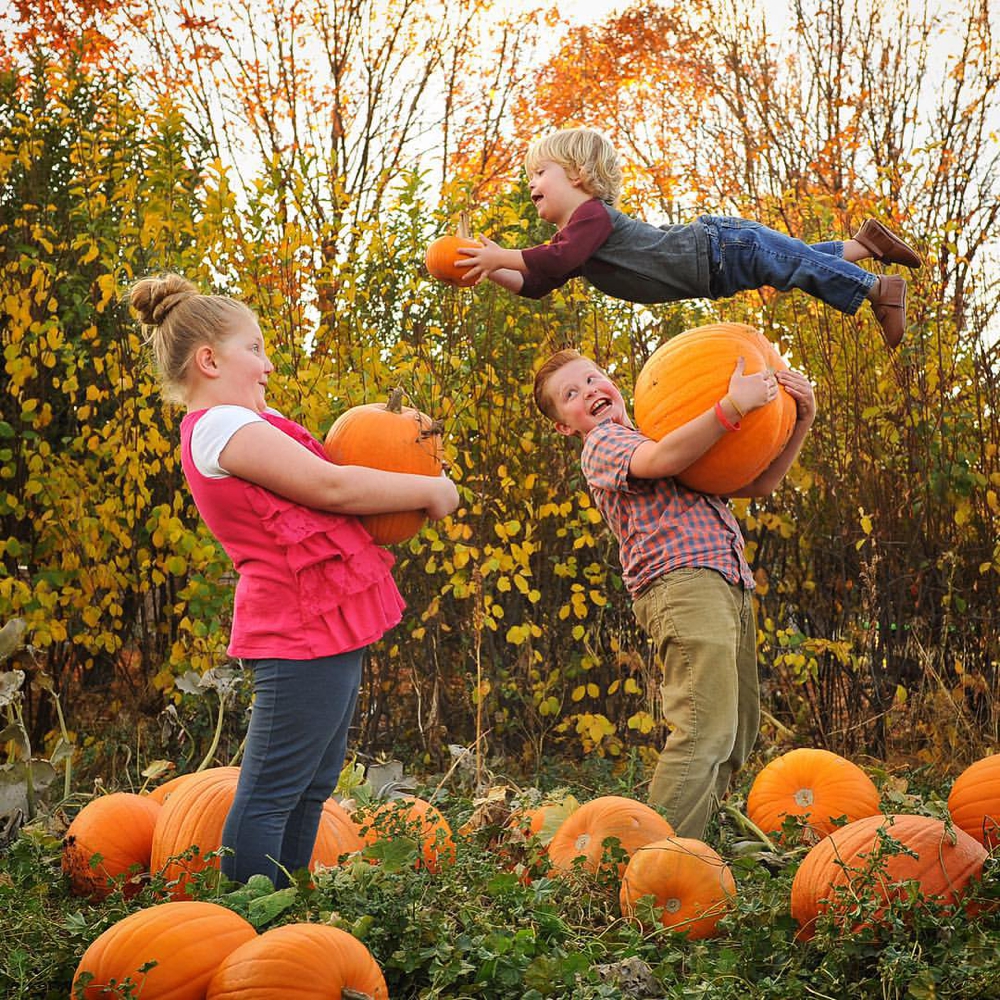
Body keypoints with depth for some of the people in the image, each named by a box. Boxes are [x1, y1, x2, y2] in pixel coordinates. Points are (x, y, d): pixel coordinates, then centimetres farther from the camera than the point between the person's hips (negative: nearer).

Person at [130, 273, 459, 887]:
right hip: (308, 628, -11)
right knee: (270, 795, -8)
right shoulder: (225, 425, -12)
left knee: (310, 789, 15)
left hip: (318, 624, 11)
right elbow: (329, 488, -16)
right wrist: (428, 490, -4)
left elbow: (313, 486, 21)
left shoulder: (229, 427, 21)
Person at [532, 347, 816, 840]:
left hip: (730, 588, 9)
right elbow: (660, 460, -17)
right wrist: (731, 407, -23)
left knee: (735, 738, 7)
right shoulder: (601, 446, 6)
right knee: (705, 733, -20)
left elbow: (758, 483, 28)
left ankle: (684, 840, 12)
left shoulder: (672, 436, 31)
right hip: (682, 580, -9)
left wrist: (800, 423, 15)